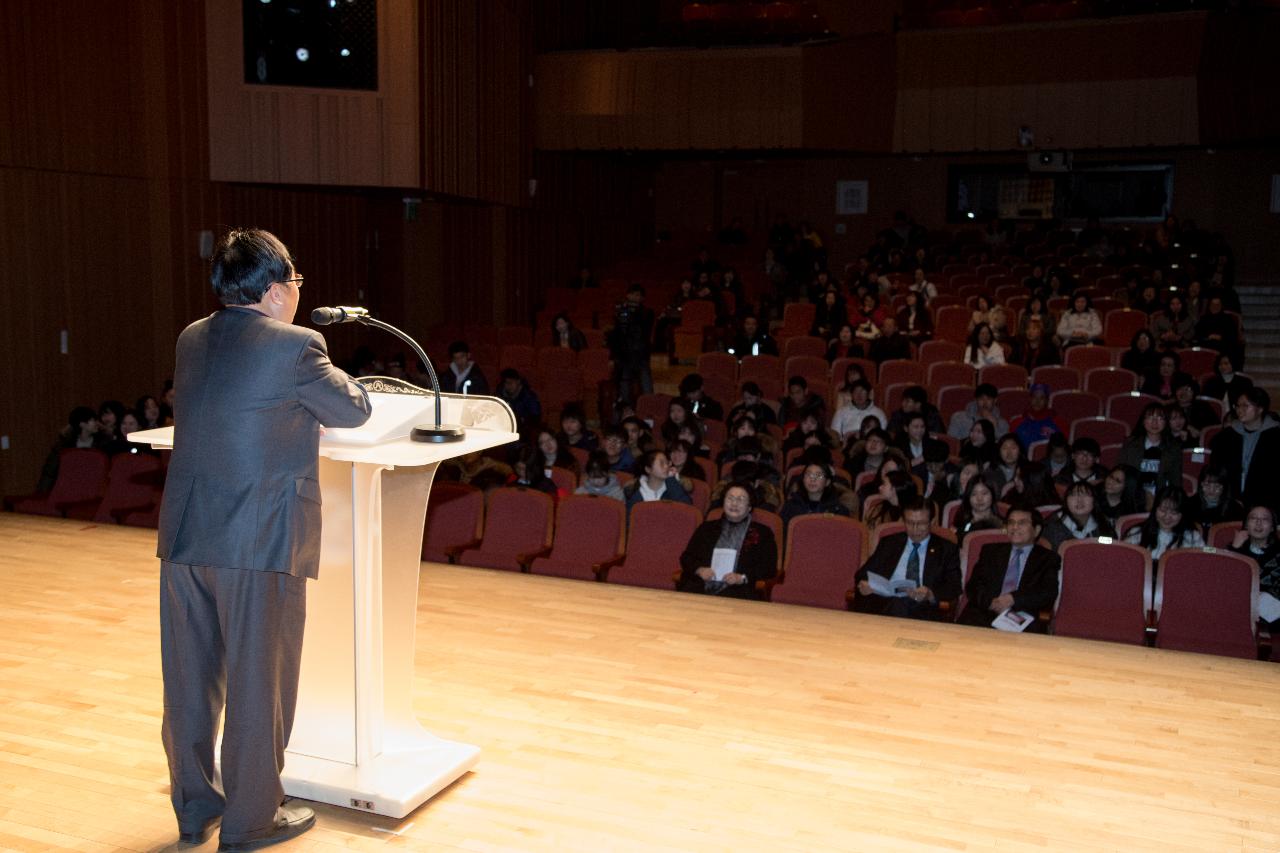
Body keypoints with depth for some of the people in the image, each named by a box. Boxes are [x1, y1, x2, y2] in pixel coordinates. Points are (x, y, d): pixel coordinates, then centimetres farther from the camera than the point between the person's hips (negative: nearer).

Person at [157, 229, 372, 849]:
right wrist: (328, 379, 21)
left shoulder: (191, 339, 8)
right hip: (261, 542, -6)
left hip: (183, 536, 7)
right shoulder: (296, 346, -12)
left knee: (190, 679, 17)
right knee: (257, 681, 7)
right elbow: (355, 410, 2)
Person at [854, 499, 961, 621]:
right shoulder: (888, 543, 22)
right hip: (885, 605, 0)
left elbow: (954, 588, 3)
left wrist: (930, 594, -19)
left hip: (922, 609, 0)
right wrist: (863, 585, -7)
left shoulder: (947, 549, 14)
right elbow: (863, 574, 19)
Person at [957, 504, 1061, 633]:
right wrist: (990, 601, -10)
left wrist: (1013, 599, -13)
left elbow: (1049, 594, 1)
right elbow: (972, 586, 12)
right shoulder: (990, 551, 23)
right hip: (984, 614, 1)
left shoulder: (1048, 559, 18)